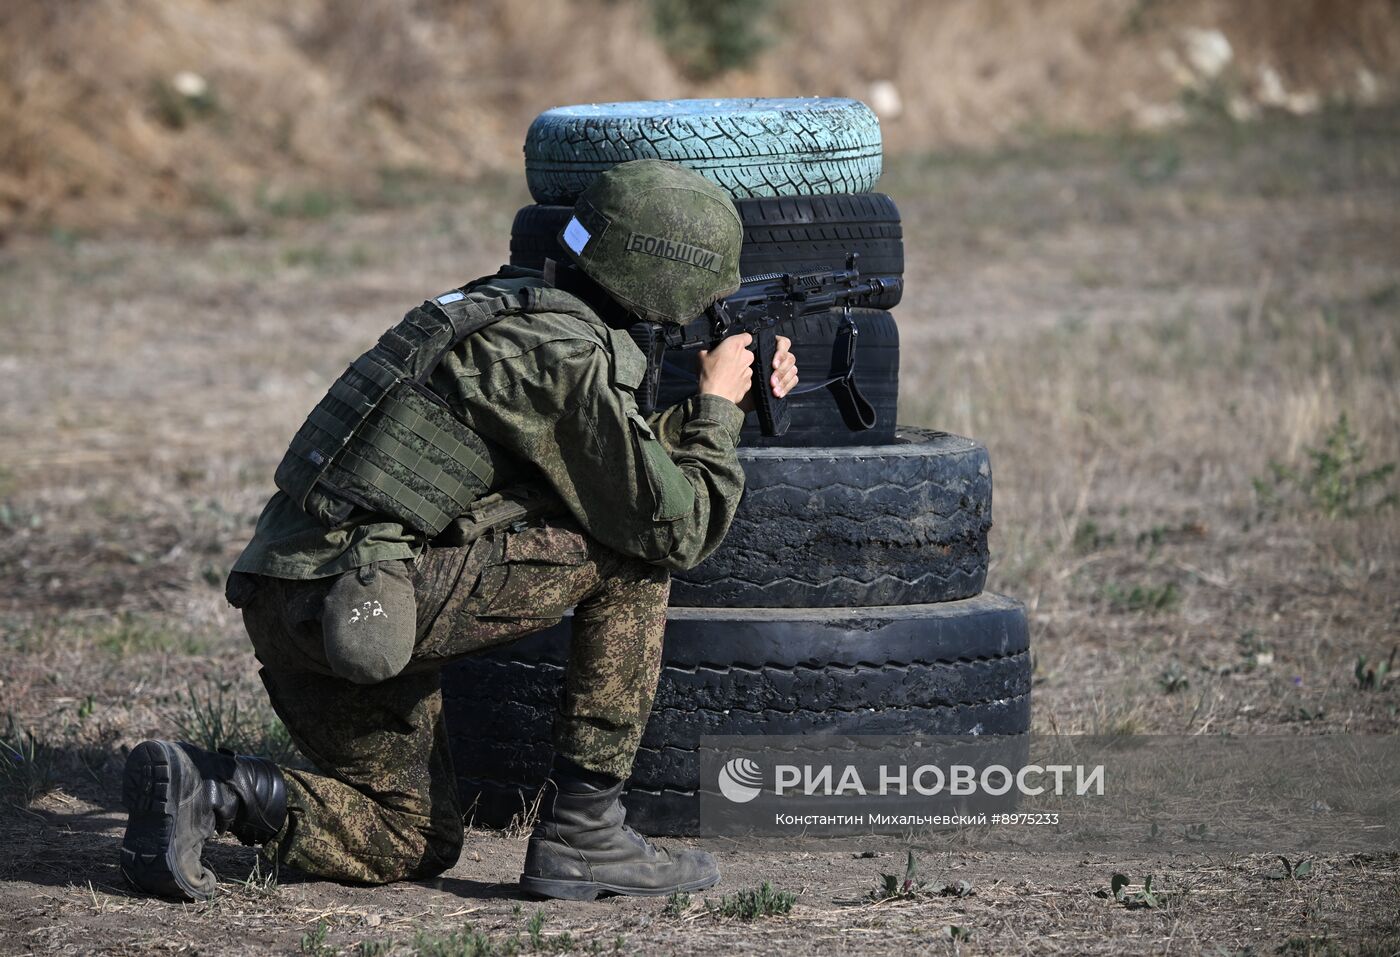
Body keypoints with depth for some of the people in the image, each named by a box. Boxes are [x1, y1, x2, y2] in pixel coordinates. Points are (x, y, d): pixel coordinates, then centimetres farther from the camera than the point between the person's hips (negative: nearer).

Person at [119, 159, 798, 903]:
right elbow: (676, 529, -9)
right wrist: (716, 408, 6)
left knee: (413, 847, 20)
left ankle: (195, 790, 2)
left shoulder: (515, 307, 18)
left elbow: (614, 470, 32)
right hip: (354, 592, -10)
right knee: (630, 560, -4)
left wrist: (722, 407, 27)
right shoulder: (566, 353, -12)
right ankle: (581, 834, -2)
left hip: (285, 603, 10)